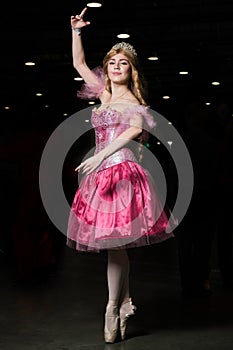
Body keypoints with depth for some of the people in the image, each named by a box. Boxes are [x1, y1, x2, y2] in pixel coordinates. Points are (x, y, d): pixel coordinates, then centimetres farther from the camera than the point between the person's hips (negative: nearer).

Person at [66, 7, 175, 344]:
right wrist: (76, 31, 17)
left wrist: (100, 155, -31)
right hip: (102, 173, 6)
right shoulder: (104, 93, 17)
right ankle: (125, 303, 16)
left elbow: (136, 129, -23)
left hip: (121, 170, -6)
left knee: (113, 242, -8)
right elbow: (79, 63, 26)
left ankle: (113, 310, 0)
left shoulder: (133, 102, -2)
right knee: (115, 244, 7)